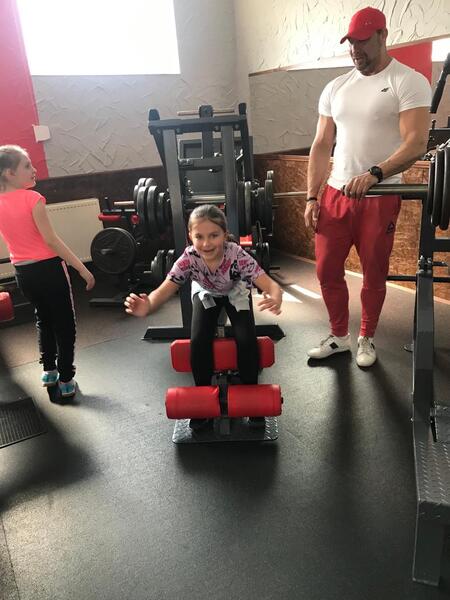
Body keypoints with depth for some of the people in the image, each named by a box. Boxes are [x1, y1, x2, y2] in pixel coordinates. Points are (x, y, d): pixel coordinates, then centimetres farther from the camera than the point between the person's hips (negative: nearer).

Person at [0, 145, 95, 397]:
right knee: (64, 324, 9)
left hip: (22, 272, 7)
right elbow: (51, 240, -20)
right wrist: (83, 269, -16)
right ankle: (66, 380, 16)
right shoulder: (32, 198, -17)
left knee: (44, 319, 26)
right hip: (47, 268, -7)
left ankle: (49, 371, 36)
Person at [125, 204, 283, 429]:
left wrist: (275, 299, -73)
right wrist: (146, 307, -60)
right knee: (199, 342, -18)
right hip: (206, 294, 1)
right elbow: (164, 290, -37)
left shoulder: (237, 255, -41)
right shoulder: (189, 259, -35)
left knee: (247, 340, -20)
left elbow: (271, 285, -48)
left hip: (236, 293, -1)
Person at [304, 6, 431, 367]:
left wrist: (374, 174, -33)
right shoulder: (336, 88, 12)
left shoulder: (408, 81, -5)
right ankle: (339, 336, 26)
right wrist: (312, 197, 3)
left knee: (374, 275, 7)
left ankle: (366, 339, 28)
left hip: (380, 198, -4)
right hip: (336, 193, 5)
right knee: (327, 271, 7)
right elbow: (322, 145, 11)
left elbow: (416, 143, -17)